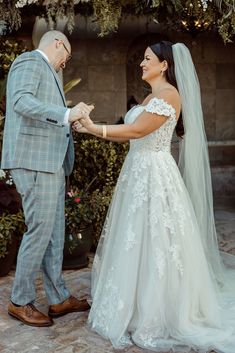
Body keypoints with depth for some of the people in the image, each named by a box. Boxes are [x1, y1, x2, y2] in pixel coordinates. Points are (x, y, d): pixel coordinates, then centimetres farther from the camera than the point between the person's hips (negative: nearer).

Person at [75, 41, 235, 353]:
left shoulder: (169, 94, -12)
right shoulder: (151, 97, 18)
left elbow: (137, 131, -19)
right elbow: (132, 136, 13)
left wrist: (95, 129, -15)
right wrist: (94, 128, 7)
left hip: (154, 173, -9)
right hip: (138, 170, 9)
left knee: (154, 242, -2)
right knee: (135, 240, 13)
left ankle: (159, 316, 14)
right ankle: (140, 306, 28)